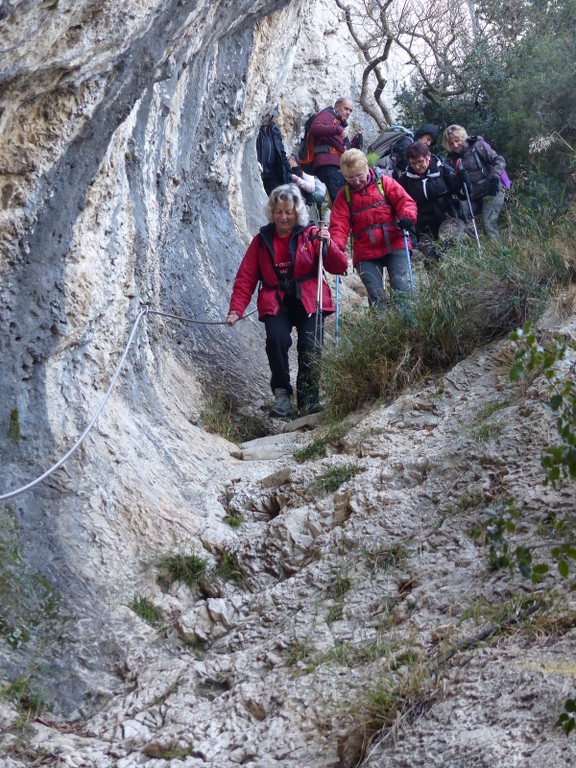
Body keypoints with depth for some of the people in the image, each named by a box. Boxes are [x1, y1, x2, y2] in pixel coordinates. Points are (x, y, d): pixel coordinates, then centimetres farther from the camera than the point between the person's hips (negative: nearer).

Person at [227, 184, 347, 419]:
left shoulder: (311, 235, 6)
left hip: (309, 301, -1)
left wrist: (328, 245, -18)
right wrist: (236, 310, -5)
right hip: (276, 303, 1)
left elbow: (339, 268, 0)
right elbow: (245, 279, 8)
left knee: (310, 346, -21)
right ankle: (282, 393, -13)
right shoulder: (262, 240, 11)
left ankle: (308, 398, -6)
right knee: (276, 339, -26)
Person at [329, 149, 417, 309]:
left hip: (395, 246, -1)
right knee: (376, 296, -10)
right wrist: (337, 246, -13)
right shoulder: (344, 195, 11)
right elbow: (339, 224, 4)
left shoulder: (383, 183, 7)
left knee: (401, 289, -14)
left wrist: (407, 216, -21)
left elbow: (404, 200, 1)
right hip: (366, 255, 1)